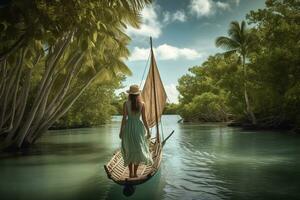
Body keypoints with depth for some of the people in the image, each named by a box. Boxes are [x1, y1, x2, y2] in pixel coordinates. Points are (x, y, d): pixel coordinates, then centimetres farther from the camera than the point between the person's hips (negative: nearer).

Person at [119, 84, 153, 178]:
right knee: (138, 150, 10)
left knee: (129, 150, 10)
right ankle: (135, 173, 13)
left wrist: (121, 131, 2)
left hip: (128, 126, 0)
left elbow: (124, 118, -6)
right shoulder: (142, 104, -4)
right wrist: (148, 131, 6)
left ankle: (131, 173, 14)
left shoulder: (126, 103, -6)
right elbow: (144, 119, -3)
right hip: (138, 127, 0)